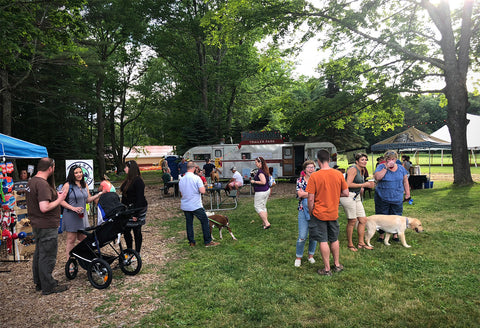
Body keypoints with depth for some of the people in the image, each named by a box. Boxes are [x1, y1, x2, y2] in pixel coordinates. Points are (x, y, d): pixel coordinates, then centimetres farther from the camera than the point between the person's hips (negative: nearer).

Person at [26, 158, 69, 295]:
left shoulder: (32, 181, 9)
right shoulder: (42, 184, -23)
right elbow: (44, 207, -29)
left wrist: (56, 195, 12)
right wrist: (59, 200, -17)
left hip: (37, 225, 10)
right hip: (47, 226, -10)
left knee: (39, 254, 20)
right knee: (48, 256, 0)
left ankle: (39, 283, 33)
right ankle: (48, 287, 11)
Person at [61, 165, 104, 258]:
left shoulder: (85, 185, 11)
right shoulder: (68, 185, -8)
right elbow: (61, 200, -12)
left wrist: (98, 195, 1)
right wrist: (73, 208, -21)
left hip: (83, 215, 6)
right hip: (71, 216, -6)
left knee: (84, 239, 11)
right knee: (71, 240, 2)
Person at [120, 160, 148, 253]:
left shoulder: (138, 181, -16)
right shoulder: (128, 180, 11)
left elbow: (140, 198, -20)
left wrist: (136, 214, -22)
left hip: (137, 209, -9)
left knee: (137, 231, 3)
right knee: (126, 230, 11)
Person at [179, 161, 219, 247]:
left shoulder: (181, 180, 3)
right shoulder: (196, 178, -14)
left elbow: (181, 193, 12)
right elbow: (202, 191, -19)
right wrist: (203, 187, 0)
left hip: (185, 206, 5)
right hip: (196, 205, -5)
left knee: (189, 223, 14)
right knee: (205, 221, 6)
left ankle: (191, 242, 19)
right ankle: (208, 241, 9)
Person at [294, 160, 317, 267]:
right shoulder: (300, 180, 2)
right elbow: (300, 194, -11)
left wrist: (305, 193, -13)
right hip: (304, 210, -2)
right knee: (302, 236, -5)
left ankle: (311, 255, 27)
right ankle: (298, 257, 12)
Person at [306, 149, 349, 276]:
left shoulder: (314, 176, -16)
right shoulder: (338, 174, -5)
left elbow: (311, 199, -15)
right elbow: (346, 193, 0)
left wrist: (310, 212, -1)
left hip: (319, 213, -4)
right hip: (333, 213, 4)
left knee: (323, 241, 5)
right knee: (334, 239, 19)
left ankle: (327, 269, 14)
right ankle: (337, 265, 31)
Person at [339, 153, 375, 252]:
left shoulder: (362, 170, 16)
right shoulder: (353, 169, -12)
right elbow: (348, 184, -21)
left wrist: (367, 184, 11)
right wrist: (363, 185, -13)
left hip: (356, 197, 9)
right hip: (348, 196, -9)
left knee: (363, 220, 8)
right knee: (352, 220, -4)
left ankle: (361, 243, 20)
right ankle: (350, 244, 10)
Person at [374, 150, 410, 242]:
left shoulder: (401, 168, 7)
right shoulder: (381, 167, -3)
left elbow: (405, 181, 12)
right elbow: (377, 177, -20)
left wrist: (407, 192, 8)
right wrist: (386, 168, -20)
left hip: (397, 198, 2)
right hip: (382, 198, -2)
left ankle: (395, 234, 21)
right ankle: (382, 234, 17)